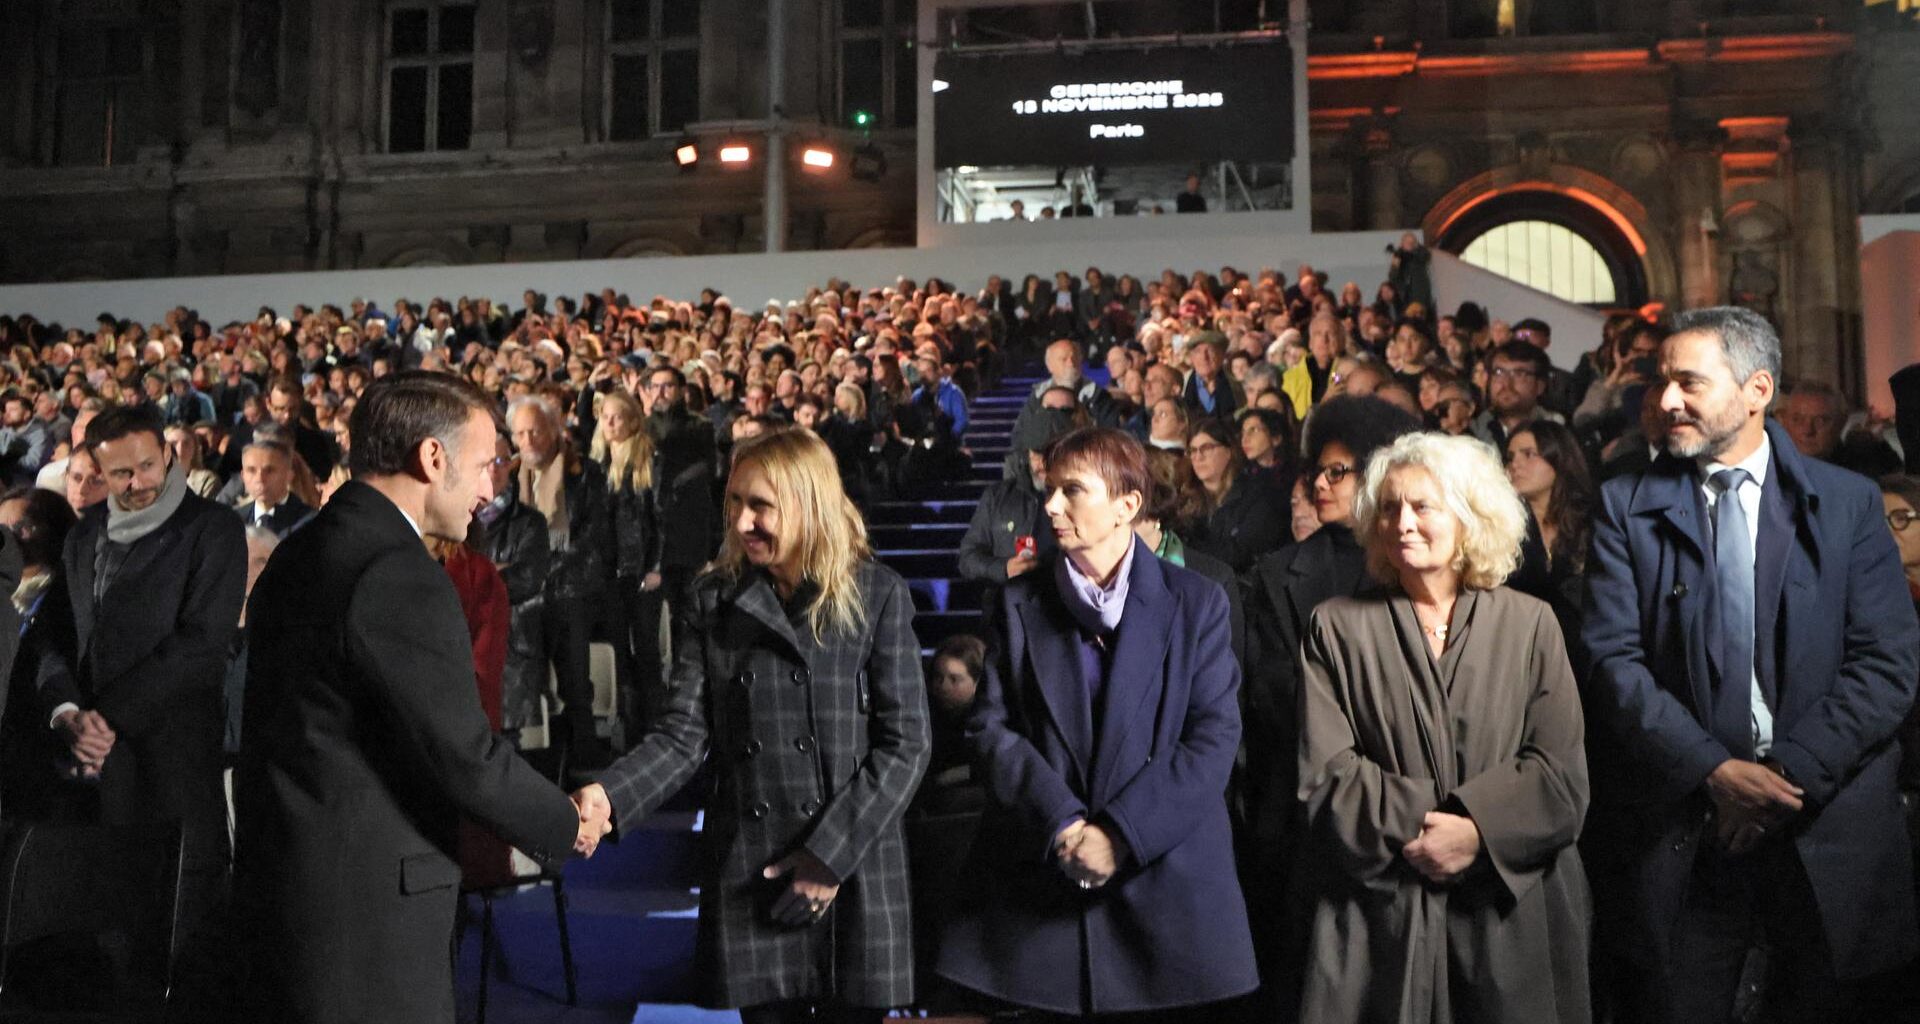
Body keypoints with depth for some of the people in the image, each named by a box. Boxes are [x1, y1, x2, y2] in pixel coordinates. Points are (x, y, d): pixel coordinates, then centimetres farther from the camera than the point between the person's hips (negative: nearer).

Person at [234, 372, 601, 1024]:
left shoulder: (299, 553, 9)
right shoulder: (403, 580, -21)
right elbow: (467, 760, -19)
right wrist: (569, 826, -4)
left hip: (283, 887, 9)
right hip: (365, 915, -9)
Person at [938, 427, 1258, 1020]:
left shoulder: (1196, 603, 3)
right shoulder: (1020, 603, 8)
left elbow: (1214, 737, -5)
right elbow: (990, 727, 0)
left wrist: (1120, 832, -15)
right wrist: (1062, 825, -13)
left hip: (1168, 876, -1)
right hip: (1042, 880, 1)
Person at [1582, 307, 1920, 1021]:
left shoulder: (1848, 502, 3)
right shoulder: (1628, 506, 1)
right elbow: (1612, 660, -6)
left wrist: (1795, 772, -13)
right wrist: (1714, 771, -15)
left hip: (1829, 837, 1)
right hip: (1682, 836, -1)